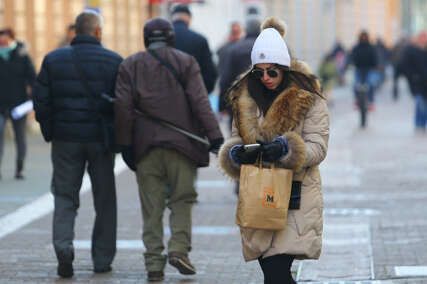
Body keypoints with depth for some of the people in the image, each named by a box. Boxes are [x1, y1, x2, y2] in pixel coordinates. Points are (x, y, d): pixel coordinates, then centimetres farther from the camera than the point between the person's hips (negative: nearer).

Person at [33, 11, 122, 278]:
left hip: (65, 139, 1)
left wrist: (50, 131, 11)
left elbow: (41, 101, 0)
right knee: (104, 200, 10)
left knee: (65, 196, 8)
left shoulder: (53, 59, 2)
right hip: (101, 140, -1)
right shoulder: (114, 61, -4)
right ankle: (102, 259, 14)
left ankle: (63, 246, -15)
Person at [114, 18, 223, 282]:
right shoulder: (185, 62, 3)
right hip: (181, 142, -1)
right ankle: (179, 248, -6)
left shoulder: (130, 65, 9)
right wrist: (215, 136, -8)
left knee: (152, 206, 4)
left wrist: (125, 144, 5)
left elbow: (123, 107, 1)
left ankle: (154, 261, 1)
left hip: (145, 146, 1)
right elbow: (200, 102, -6)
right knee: (182, 200, 9)